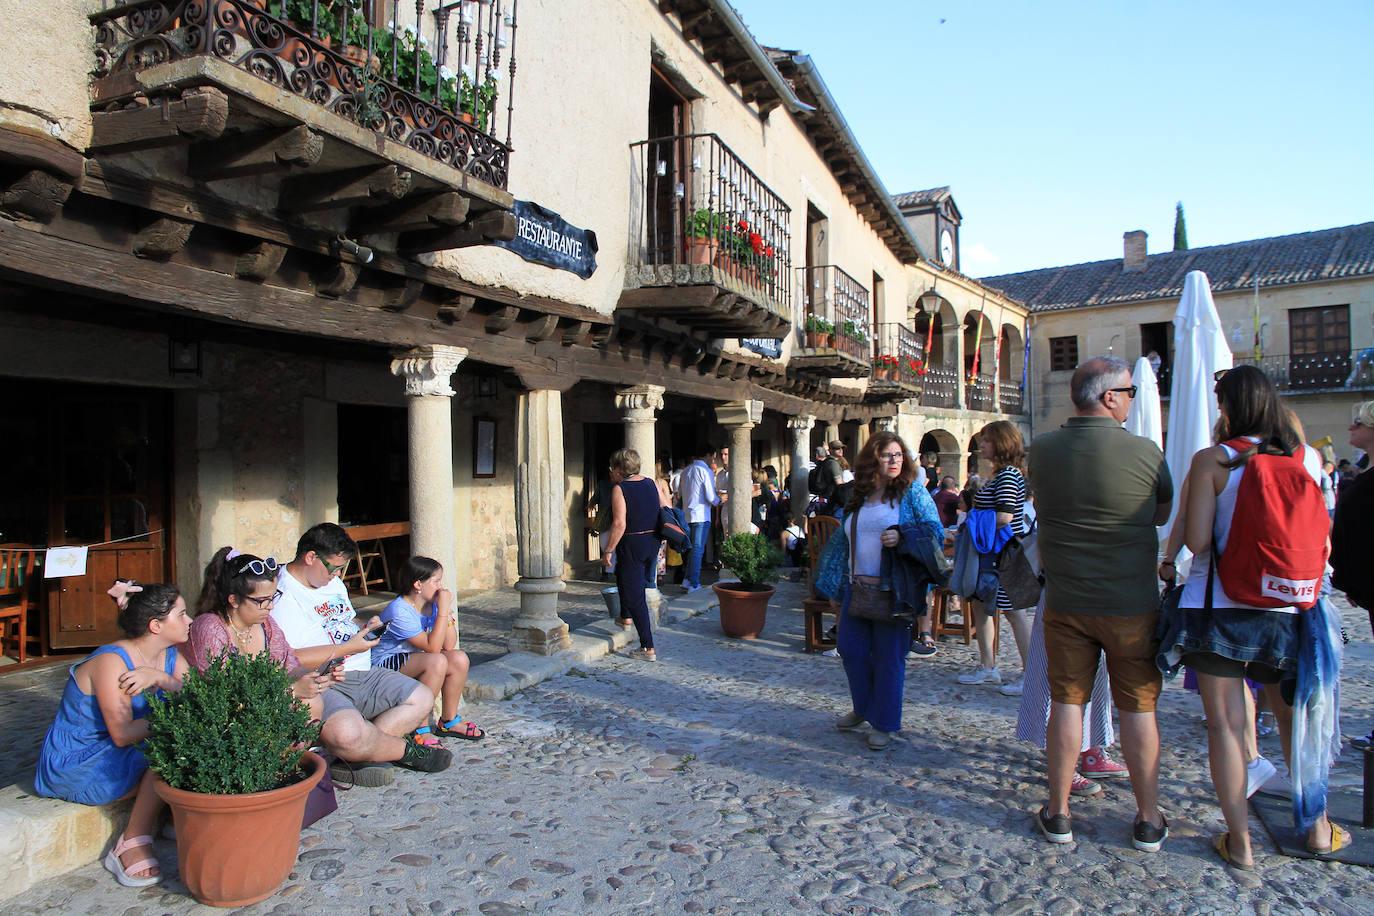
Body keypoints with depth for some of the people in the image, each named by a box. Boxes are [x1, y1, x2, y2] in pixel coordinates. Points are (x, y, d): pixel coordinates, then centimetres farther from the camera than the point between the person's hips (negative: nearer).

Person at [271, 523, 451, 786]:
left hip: (361, 675, 9)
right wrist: (348, 648, -18)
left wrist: (365, 628, 8)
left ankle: (357, 756, -10)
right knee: (346, 732, -37)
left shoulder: (333, 582, 17)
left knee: (422, 699, 4)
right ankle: (407, 750, -7)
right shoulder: (282, 597, -14)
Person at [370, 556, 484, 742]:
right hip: (384, 664, -8)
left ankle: (448, 722, 6)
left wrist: (447, 610, -13)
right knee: (437, 661, -31)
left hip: (414, 659, 8)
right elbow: (433, 647, -29)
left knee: (459, 659, -11)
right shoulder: (399, 611, -26)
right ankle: (420, 730, -19)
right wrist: (443, 610, -29)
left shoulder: (432, 604, -3)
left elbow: (449, 645, -5)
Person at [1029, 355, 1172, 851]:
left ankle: (1058, 814, 19)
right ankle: (1148, 821, 23)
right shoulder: (1144, 451, -12)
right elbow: (1164, 514, 5)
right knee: (1138, 708, 10)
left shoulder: (1042, 450, -5)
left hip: (1064, 601, 2)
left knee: (1066, 702, 10)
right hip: (1131, 604, -2)